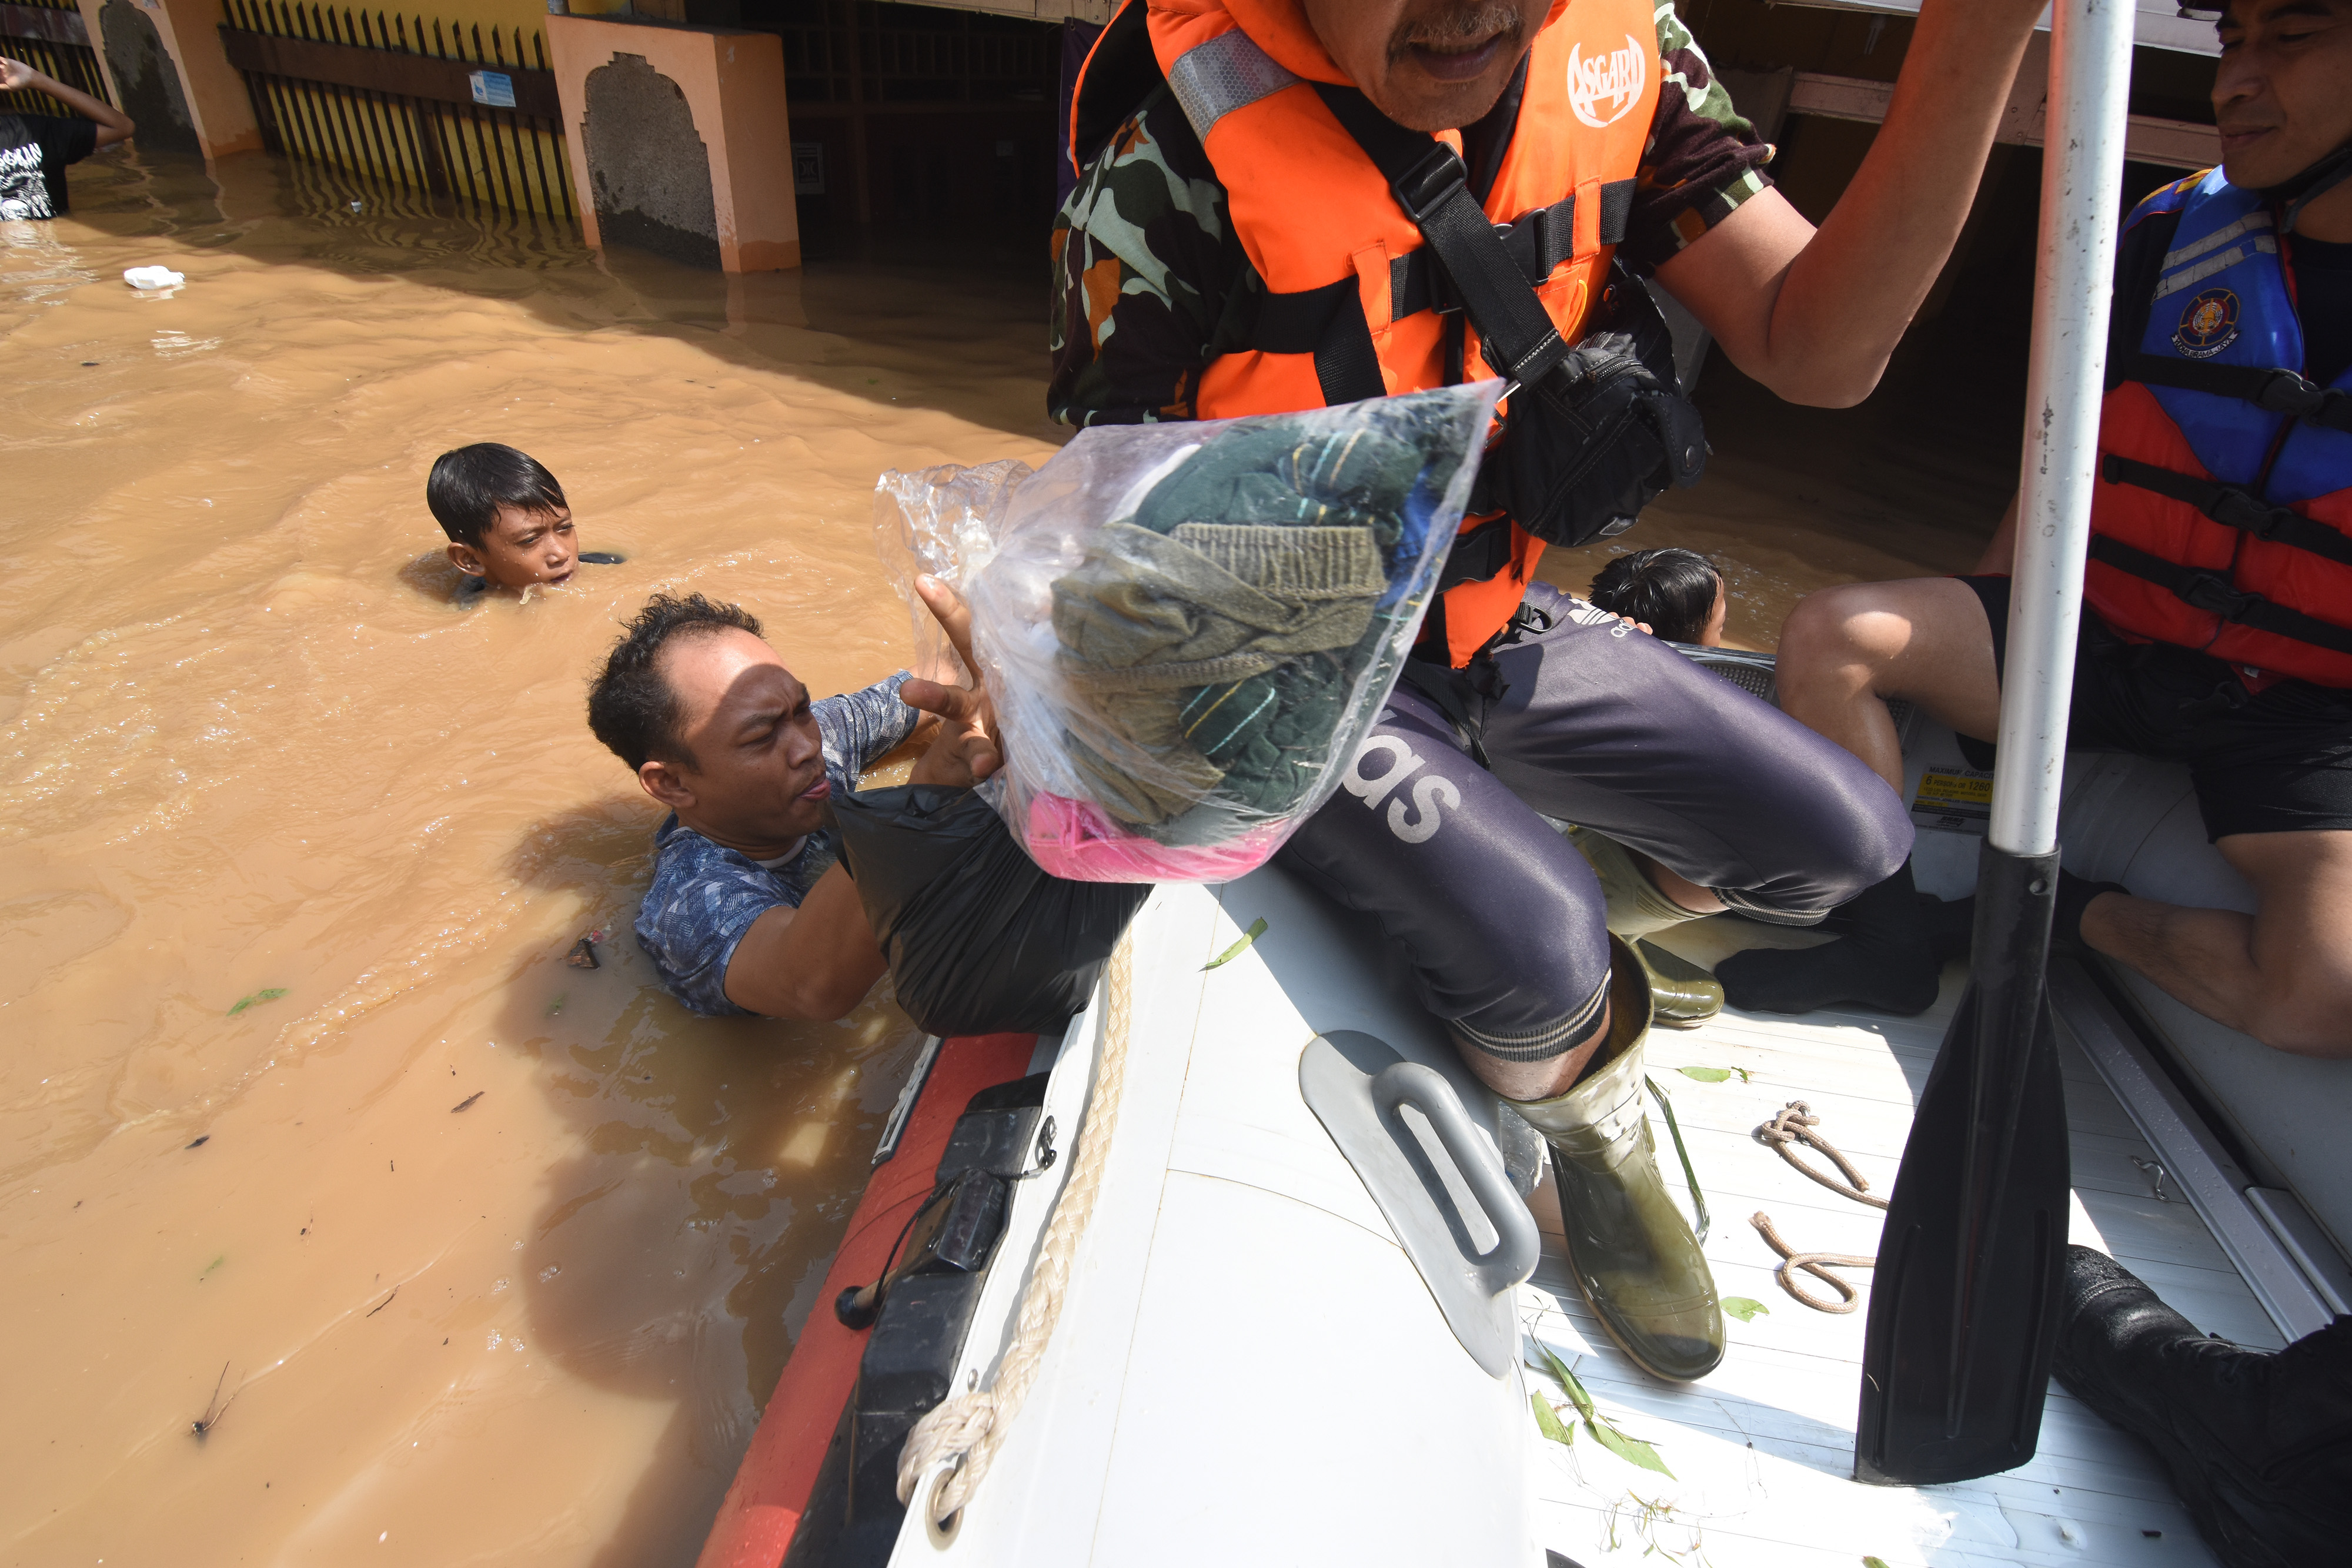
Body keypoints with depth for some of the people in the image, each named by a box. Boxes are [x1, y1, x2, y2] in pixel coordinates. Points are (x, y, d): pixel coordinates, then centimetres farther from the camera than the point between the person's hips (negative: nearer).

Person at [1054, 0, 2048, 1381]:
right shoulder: (1183, 121, -22)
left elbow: (1816, 350, -10)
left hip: (1495, 622, 6)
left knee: (1850, 843, 1)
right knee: (1538, 952, -27)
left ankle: (1567, 894, 26)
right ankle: (1600, 1142, 11)